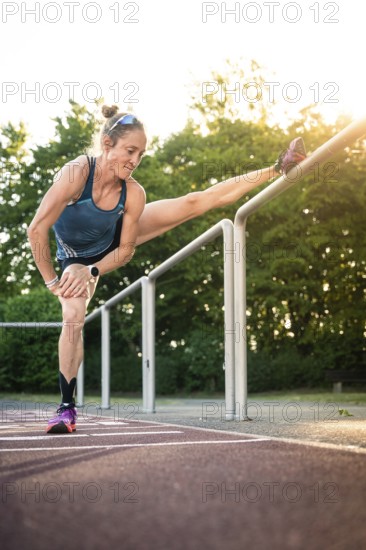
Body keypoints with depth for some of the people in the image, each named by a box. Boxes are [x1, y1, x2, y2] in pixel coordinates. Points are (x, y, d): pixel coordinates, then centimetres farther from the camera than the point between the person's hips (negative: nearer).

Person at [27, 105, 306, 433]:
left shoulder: (134, 194, -28)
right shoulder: (76, 174, -40)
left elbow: (125, 251, -15)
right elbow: (37, 229, -36)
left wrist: (92, 272, -27)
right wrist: (52, 280, -28)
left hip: (116, 240, 2)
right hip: (77, 256, -2)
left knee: (195, 203, -8)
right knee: (73, 318, -19)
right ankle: (67, 408, -7)